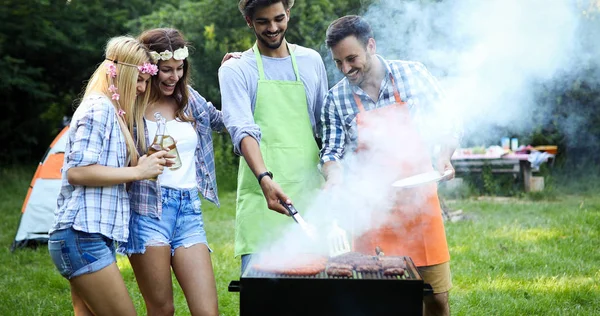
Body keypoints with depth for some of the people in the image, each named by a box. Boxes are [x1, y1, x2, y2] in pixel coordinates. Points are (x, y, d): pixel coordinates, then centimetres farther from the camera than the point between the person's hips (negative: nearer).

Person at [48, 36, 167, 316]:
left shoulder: (113, 112, 21)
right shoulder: (99, 108, -10)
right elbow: (77, 172, -18)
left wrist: (146, 164, 10)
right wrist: (137, 171, -14)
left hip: (95, 235, 10)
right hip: (82, 236, -10)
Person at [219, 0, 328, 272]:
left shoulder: (311, 61, 14)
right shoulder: (235, 70, 2)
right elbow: (242, 130, -13)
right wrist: (265, 179, -29)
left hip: (310, 191, 3)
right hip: (262, 196, -3)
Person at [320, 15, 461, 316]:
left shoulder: (413, 74, -1)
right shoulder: (336, 99, 0)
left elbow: (446, 124, 6)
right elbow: (332, 151, 3)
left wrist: (444, 155, -13)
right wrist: (333, 175, -18)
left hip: (419, 202, 0)